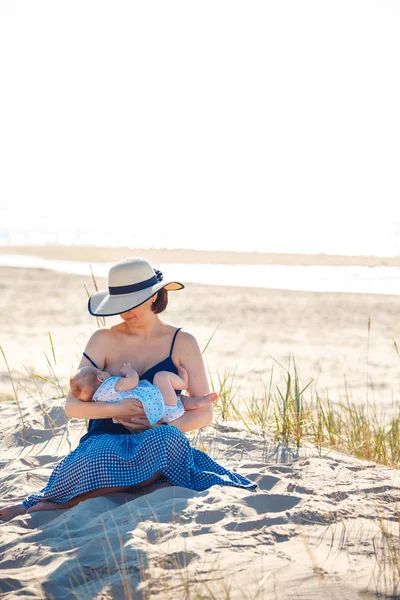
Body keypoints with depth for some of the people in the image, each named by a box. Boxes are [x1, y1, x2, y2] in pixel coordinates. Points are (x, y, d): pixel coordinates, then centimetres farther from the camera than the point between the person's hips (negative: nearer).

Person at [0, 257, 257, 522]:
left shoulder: (182, 343, 2)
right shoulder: (104, 340, 3)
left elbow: (204, 413, 1)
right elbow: (72, 405, -2)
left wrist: (160, 426, -16)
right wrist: (116, 409, -20)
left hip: (157, 441, 2)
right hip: (107, 443, -1)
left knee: (169, 438, -38)